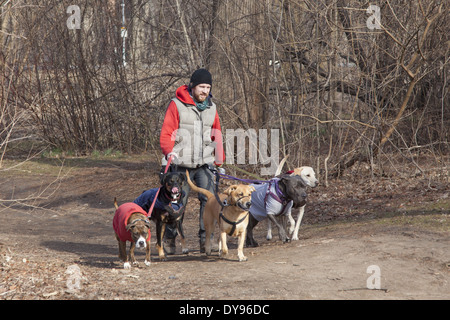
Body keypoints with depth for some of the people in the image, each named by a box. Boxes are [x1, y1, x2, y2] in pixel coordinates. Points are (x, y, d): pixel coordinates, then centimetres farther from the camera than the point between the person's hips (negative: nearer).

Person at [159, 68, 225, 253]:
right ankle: (169, 238, 17)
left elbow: (217, 136, 22)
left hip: (205, 163, 3)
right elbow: (166, 133, -6)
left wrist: (219, 162, 19)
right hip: (182, 164, -3)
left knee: (209, 199, -12)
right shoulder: (177, 105, -4)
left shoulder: (211, 107, 12)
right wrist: (169, 152, -23)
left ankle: (205, 239, -6)